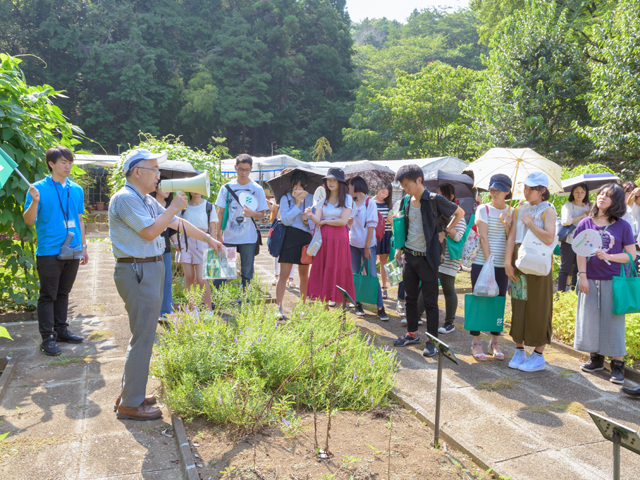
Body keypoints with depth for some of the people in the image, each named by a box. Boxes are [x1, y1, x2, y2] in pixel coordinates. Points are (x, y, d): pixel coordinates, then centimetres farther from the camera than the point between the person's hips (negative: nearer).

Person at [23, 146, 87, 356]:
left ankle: (61, 330, 25)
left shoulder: (76, 189, 9)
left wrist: (84, 247, 16)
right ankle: (47, 337, 8)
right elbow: (28, 220, -6)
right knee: (48, 296, 1)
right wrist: (35, 202, -24)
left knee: (63, 293, 14)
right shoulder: (39, 188, -4)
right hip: (49, 252, -5)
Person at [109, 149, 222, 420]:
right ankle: (130, 404, 5)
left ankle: (130, 393, 28)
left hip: (151, 271, 10)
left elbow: (177, 223, 23)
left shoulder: (147, 201, 18)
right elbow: (150, 231, -20)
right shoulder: (125, 198, -12)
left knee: (143, 335, 16)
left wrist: (208, 239, 25)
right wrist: (175, 206, -11)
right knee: (143, 338, -6)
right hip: (137, 272, -10)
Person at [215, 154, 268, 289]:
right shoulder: (227, 187, 3)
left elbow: (262, 214, 3)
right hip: (228, 237, 1)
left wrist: (252, 214, -20)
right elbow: (220, 212, 7)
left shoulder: (257, 189, 0)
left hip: (248, 238, 0)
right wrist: (219, 234, 2)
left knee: (247, 272, 7)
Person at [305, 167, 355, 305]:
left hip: (339, 238, -3)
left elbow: (343, 221, -10)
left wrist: (324, 221, -3)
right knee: (322, 271, 3)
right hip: (322, 239, 3)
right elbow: (317, 219, -3)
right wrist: (311, 215, -24)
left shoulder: (346, 198, 1)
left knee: (337, 272, -1)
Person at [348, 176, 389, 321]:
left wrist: (367, 247, -13)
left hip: (367, 244, -5)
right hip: (353, 243, 5)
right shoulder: (352, 203, 11)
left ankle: (380, 308, -2)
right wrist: (349, 220, -7)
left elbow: (371, 226, -10)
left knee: (372, 276, -6)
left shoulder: (369, 203, -6)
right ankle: (358, 305, 17)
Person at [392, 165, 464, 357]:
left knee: (430, 301, 2)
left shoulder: (434, 200, -12)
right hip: (409, 255, 6)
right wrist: (400, 248, 15)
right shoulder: (408, 202, 7)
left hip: (427, 257, -6)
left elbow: (460, 213, 0)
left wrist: (444, 233, -5)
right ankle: (412, 334, 28)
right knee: (410, 298, 13)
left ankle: (432, 341, 12)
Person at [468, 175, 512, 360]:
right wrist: (488, 263, -16)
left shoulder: (511, 213, 8)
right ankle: (476, 343, 11)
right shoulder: (483, 209, -2)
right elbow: (483, 237, -9)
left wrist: (507, 225, -14)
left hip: (502, 266, 3)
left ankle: (495, 343, 20)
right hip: (482, 263, -3)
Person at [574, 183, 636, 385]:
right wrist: (582, 275, -4)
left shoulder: (622, 226, -1)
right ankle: (596, 358, 23)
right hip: (590, 280, 2)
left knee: (613, 321, 1)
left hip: (612, 281, -2)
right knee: (591, 319, 8)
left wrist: (608, 256, -16)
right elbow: (581, 252, 3)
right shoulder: (586, 223, 4)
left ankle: (617, 364, 10)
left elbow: (631, 255, -1)